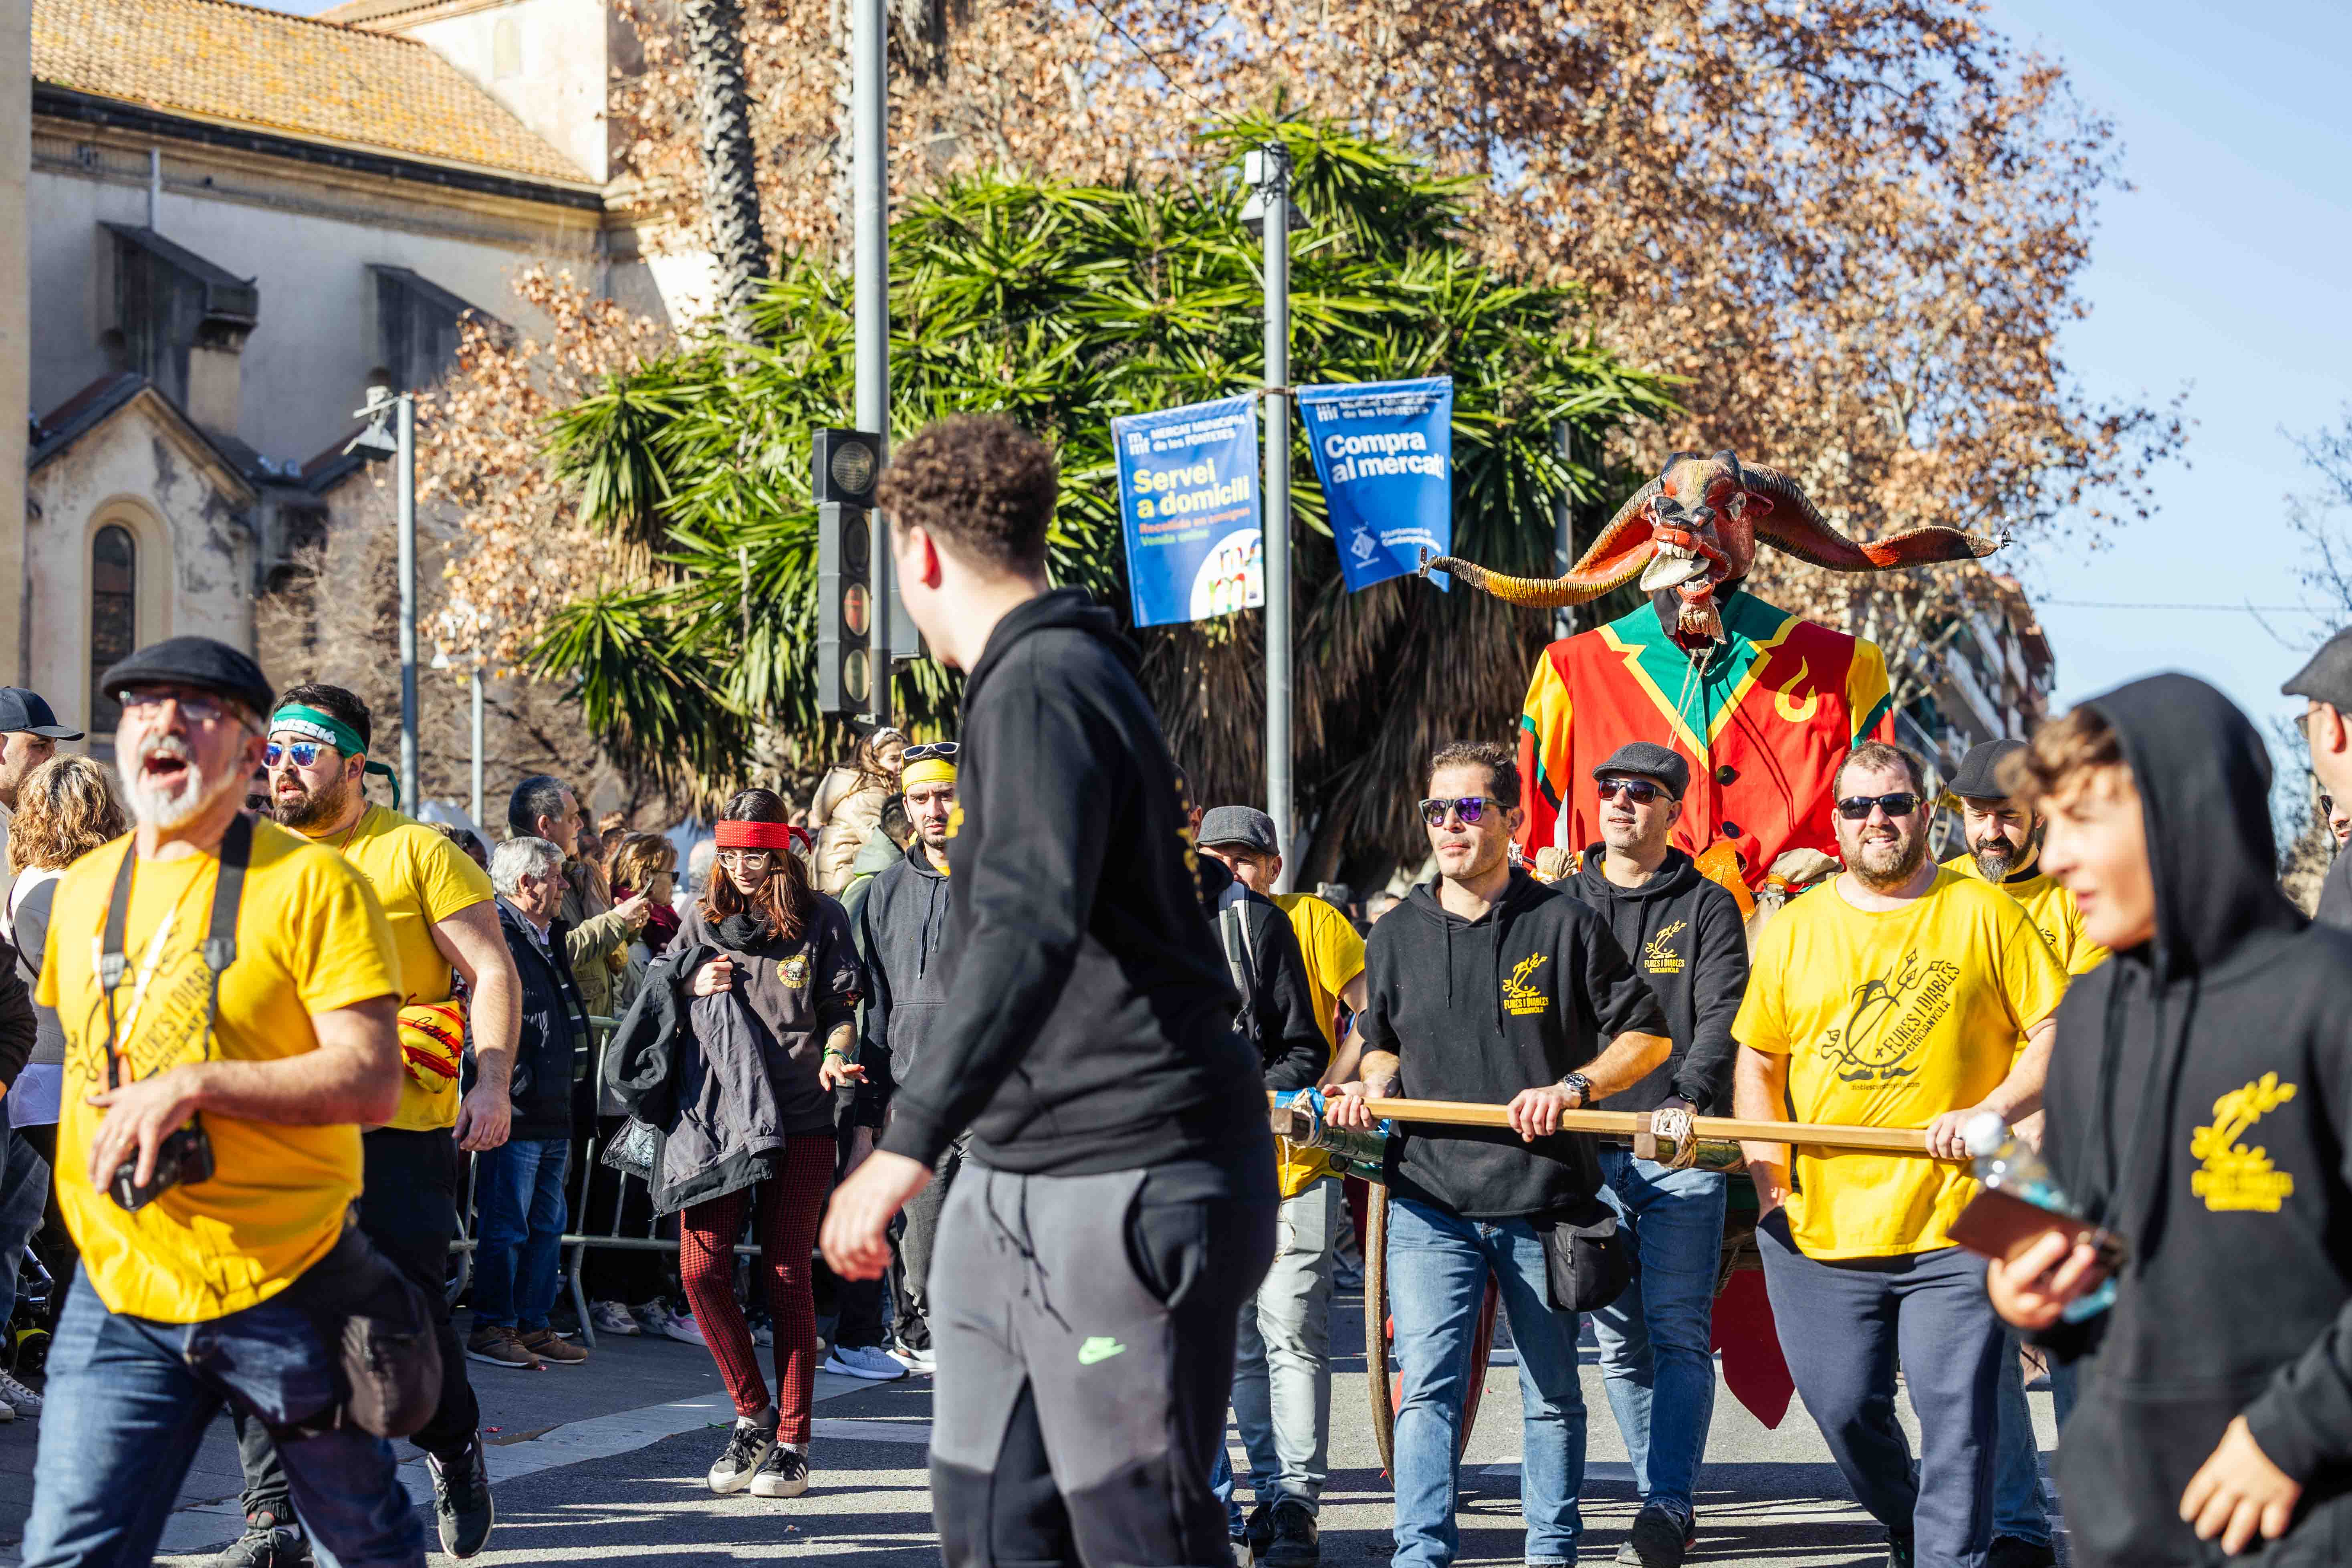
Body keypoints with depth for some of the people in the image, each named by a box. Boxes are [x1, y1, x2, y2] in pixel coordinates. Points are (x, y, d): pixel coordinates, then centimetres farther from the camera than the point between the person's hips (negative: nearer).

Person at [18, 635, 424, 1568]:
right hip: (119, 1291, 4)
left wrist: (194, 1084, -24)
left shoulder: (312, 884, -8)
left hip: (287, 1288, -4)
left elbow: (372, 1082, -16)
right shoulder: (84, 889, 10)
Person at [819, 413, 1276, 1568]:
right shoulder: (1037, 679, 18)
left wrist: (909, 1141, -34)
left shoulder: (1041, 690, -15)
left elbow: (1030, 932, -30)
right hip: (1018, 1182, 10)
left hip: (1125, 1183, -10)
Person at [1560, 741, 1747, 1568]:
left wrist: (1687, 1102, -23)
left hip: (1683, 1154, -3)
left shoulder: (1706, 907, 6)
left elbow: (1722, 1018, -6)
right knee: (1618, 1341, 4)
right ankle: (1663, 1500, 13)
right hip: (1587, 1151, 3)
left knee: (1677, 1331, -9)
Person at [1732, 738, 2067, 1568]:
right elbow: (1757, 1058, 16)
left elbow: (2061, 1032, 2)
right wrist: (1768, 1174, 5)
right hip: (1821, 1221, 3)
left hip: (1954, 1222, -3)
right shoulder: (1795, 927, 11)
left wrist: (1993, 1108, -13)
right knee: (1844, 1407, 8)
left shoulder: (1984, 914, 3)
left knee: (1957, 1414, -6)